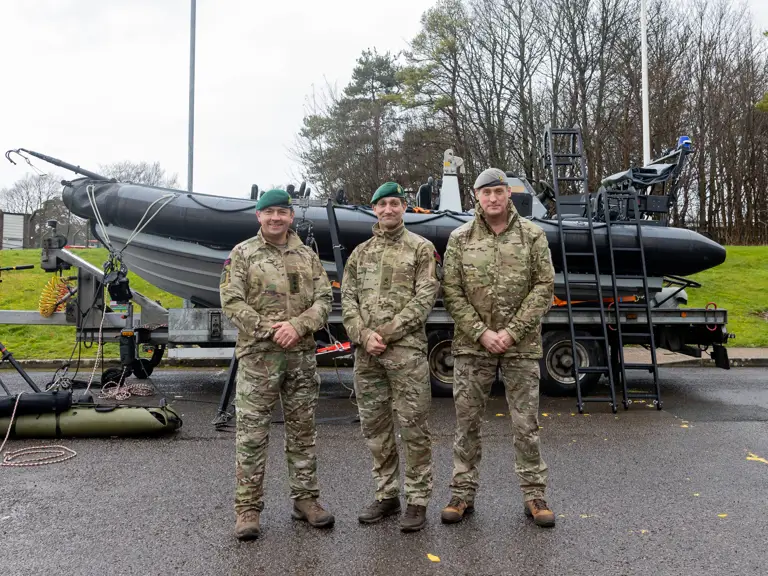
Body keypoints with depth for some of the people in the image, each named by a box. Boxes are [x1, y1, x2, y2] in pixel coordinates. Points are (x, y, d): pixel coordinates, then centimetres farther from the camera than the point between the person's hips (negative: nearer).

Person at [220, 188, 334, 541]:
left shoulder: (307, 256, 11)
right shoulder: (243, 254, 2)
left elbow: (323, 299, 4)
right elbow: (232, 302, -6)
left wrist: (298, 326, -14)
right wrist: (271, 329, -15)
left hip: (302, 355, 3)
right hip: (258, 356, -3)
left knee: (302, 430, 11)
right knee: (252, 433, 0)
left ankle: (305, 498, 24)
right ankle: (248, 508, 11)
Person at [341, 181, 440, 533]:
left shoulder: (421, 248, 2)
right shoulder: (360, 253, 16)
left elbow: (424, 298, -7)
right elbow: (347, 299, 9)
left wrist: (387, 333, -13)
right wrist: (363, 335, -8)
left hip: (406, 349, -5)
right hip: (366, 353, 5)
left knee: (413, 425, -1)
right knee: (374, 427, 11)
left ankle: (417, 500, 12)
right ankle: (387, 495, 25)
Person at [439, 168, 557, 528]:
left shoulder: (532, 236, 2)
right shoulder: (460, 239, 3)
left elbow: (544, 287, -3)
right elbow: (452, 293, -1)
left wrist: (512, 331, -12)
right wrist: (481, 333, -11)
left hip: (521, 346, 0)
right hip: (472, 345, 1)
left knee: (526, 424, 6)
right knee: (467, 422, 8)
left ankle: (533, 494, 21)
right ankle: (463, 494, 21)